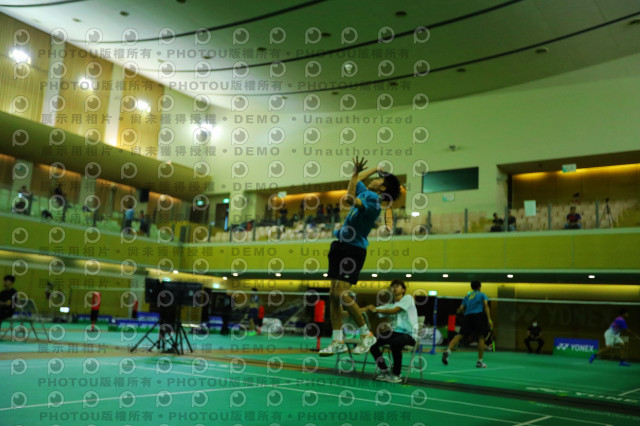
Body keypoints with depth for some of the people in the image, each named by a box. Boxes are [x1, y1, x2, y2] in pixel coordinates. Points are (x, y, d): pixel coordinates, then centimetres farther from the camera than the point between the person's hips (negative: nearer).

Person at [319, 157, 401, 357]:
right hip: (341, 246, 9)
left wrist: (356, 173, -23)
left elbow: (350, 199, -28)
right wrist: (376, 168, 38)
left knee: (341, 294, -17)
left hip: (354, 249, -9)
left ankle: (367, 335, -1)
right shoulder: (365, 193, 12)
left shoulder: (374, 201, -14)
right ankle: (338, 341, 8)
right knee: (333, 295, 4)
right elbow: (357, 180, 32)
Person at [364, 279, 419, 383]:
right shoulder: (389, 305, 14)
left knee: (395, 343, -38)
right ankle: (385, 372, 4)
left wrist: (376, 310, -15)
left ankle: (396, 374, -15)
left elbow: (394, 311, -16)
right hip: (395, 332, 7)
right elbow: (371, 309, 3)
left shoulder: (408, 298, -3)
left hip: (409, 334, -7)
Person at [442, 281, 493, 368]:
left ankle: (448, 351, -29)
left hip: (467, 316, 3)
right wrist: (489, 319, -7)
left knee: (460, 335, -5)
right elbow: (486, 305, -1)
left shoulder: (467, 296, 26)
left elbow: (461, 309, 16)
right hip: (478, 315, -3)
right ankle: (479, 362, 5)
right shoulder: (482, 294, 16)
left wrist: (460, 311, 40)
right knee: (481, 337, 7)